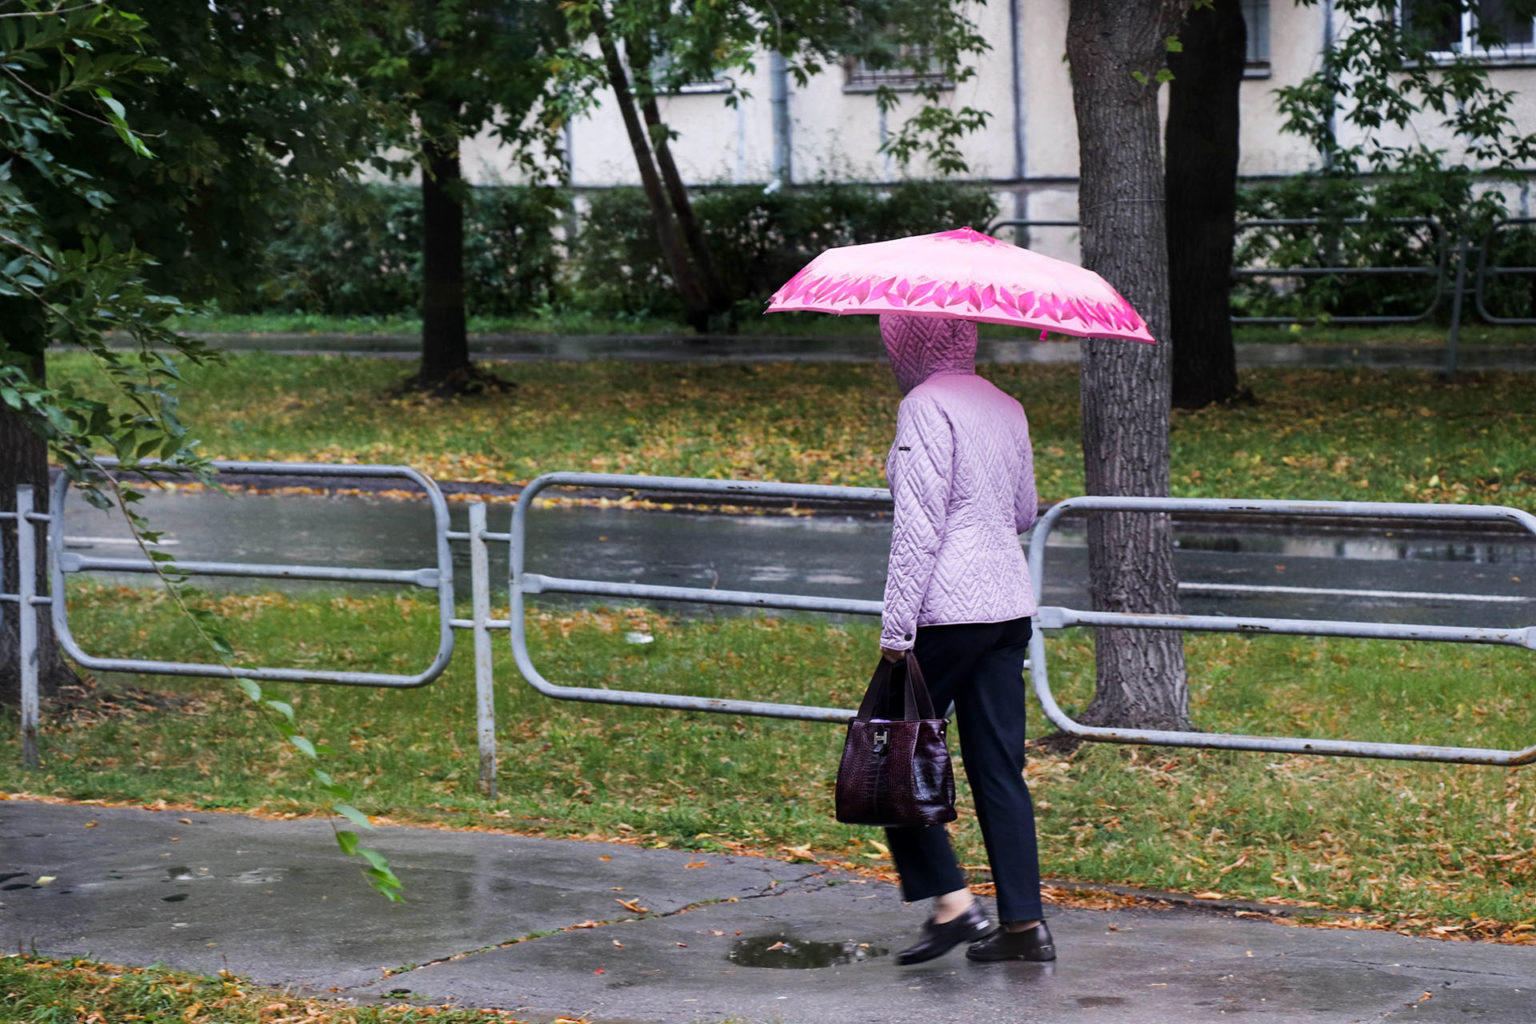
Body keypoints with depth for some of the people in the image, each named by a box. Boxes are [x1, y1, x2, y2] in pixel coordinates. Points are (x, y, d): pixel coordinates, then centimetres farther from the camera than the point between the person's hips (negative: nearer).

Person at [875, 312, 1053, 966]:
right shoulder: (1006, 407, 12)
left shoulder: (925, 406, -10)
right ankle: (1024, 923, 8)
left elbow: (918, 527, -16)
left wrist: (895, 630, -15)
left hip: (948, 611, -8)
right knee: (999, 766, 9)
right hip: (1009, 604, 8)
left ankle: (952, 902, -4)